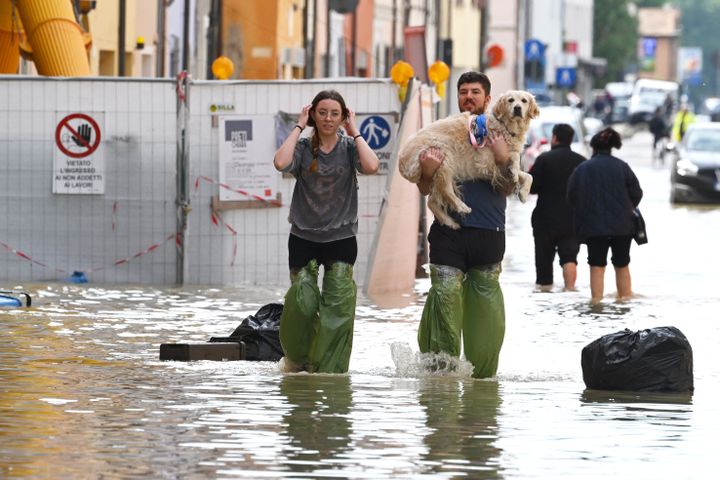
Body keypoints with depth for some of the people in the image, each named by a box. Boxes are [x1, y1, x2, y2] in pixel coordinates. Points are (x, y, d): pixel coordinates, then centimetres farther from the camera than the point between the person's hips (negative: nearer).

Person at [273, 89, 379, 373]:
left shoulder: (349, 147, 2)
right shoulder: (304, 147, 2)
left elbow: (371, 166, -19)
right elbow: (281, 163, -20)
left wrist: (354, 133, -8)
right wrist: (299, 127, -9)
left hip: (341, 236, 0)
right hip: (304, 236, 0)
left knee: (338, 305, -7)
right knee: (301, 303, -5)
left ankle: (329, 368, 0)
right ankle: (297, 359, 19)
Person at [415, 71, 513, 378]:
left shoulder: (498, 136, 11)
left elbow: (508, 190, 3)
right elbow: (425, 189, 13)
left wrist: (504, 160, -15)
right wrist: (428, 171, -9)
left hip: (488, 233, 0)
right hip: (448, 230, 0)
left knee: (485, 304, 1)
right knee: (444, 297, -11)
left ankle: (482, 373, 8)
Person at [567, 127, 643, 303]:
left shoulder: (582, 169, -2)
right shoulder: (622, 167, -3)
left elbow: (571, 197, 1)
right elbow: (636, 193, -1)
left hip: (593, 226, -1)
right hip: (622, 225, 1)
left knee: (597, 265, 2)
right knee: (622, 265, 13)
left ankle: (596, 301, -6)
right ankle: (626, 299, 15)